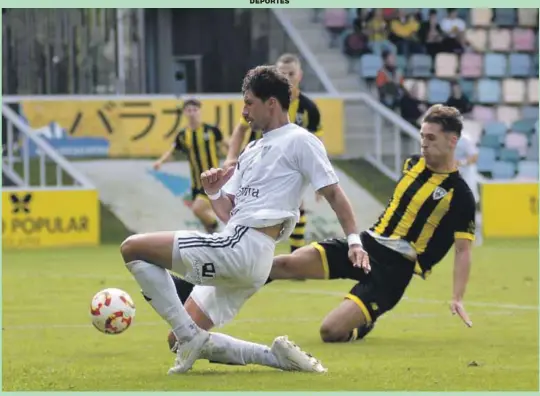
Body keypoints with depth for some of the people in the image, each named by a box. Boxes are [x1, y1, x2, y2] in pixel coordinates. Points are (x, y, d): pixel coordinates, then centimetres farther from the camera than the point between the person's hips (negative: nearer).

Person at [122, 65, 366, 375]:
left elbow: (333, 192, -5)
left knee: (133, 248, -12)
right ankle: (276, 356, 4)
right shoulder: (253, 150, 25)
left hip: (243, 247, -10)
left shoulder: (298, 140, -1)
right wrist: (214, 192, 4)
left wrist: (354, 240, -16)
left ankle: (189, 338, -14)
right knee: (188, 341, 11)